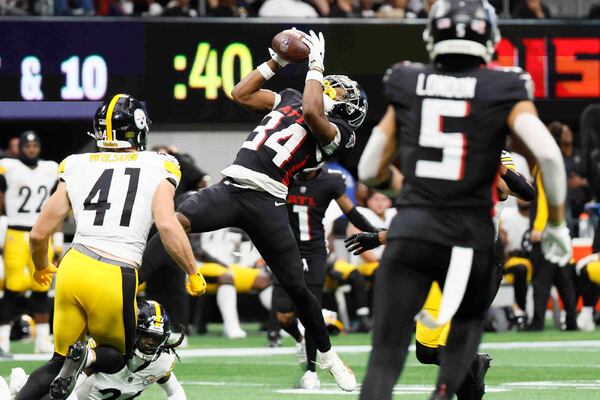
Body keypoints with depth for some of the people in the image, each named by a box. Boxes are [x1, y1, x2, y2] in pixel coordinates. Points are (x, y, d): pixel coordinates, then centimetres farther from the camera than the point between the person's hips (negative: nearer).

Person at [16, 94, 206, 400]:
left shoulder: (76, 168, 12)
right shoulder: (157, 168, 5)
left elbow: (38, 234, 13)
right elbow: (167, 226, -9)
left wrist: (41, 268, 33)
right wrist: (193, 274, 3)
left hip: (74, 268, 3)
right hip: (116, 279, -3)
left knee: (59, 362, 19)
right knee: (115, 358, 20)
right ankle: (87, 357, -15)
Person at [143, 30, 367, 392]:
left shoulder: (335, 131, 4)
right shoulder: (290, 99, 23)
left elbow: (311, 112, -16)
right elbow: (241, 94, 25)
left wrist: (316, 66, -5)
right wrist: (277, 62, 22)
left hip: (267, 203, -4)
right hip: (233, 187, 4)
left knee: (297, 287, 2)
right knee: (177, 223, -24)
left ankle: (328, 357, 23)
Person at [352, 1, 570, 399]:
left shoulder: (407, 87, 6)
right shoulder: (504, 91, -1)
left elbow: (370, 171, 12)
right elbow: (548, 154, -14)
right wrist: (557, 223, 0)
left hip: (410, 230, 1)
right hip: (470, 235, -1)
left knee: (386, 354, -1)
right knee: (468, 322, 26)